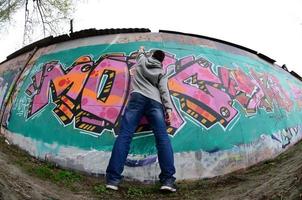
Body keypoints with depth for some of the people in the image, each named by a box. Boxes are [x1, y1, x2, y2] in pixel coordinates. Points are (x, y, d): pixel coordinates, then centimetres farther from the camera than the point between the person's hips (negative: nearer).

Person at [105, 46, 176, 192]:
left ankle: (113, 179, -18)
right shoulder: (162, 72, 20)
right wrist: (168, 108, -3)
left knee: (124, 135, -10)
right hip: (155, 102, 0)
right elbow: (163, 90, 5)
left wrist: (141, 51, 71)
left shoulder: (142, 61, 25)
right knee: (163, 137, -7)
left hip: (137, 98, 0)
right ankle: (168, 180, -17)